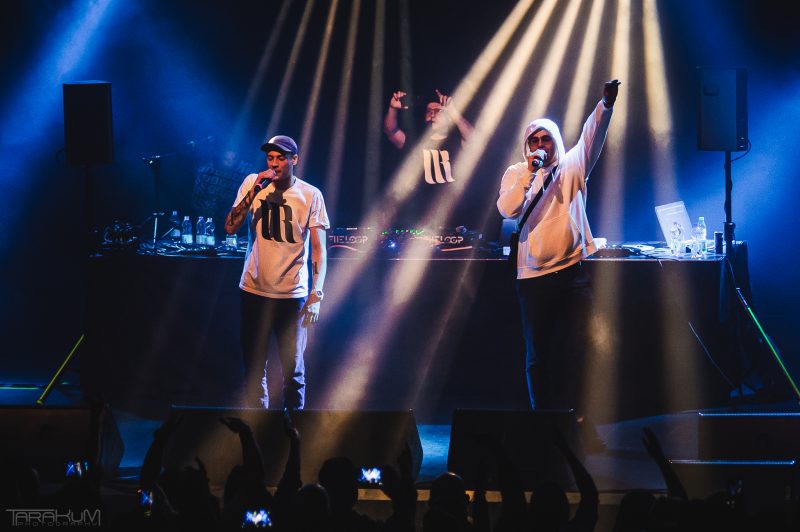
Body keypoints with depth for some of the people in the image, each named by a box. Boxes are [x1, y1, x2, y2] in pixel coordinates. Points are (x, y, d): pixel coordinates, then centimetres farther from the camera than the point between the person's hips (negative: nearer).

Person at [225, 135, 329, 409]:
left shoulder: (310, 195, -4)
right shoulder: (253, 183, 2)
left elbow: (319, 249, -4)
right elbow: (230, 227, -3)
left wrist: (316, 296, -12)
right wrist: (254, 190, -13)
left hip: (292, 294, -2)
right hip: (254, 291, 2)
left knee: (293, 369, 5)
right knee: (254, 368, 7)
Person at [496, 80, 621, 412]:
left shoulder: (571, 168, 9)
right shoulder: (516, 174, 8)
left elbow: (592, 137, -7)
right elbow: (507, 210, -8)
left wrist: (606, 105, -23)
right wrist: (530, 173, -13)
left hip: (572, 271, 0)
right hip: (533, 276, 0)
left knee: (576, 349, -5)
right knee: (537, 354, 5)